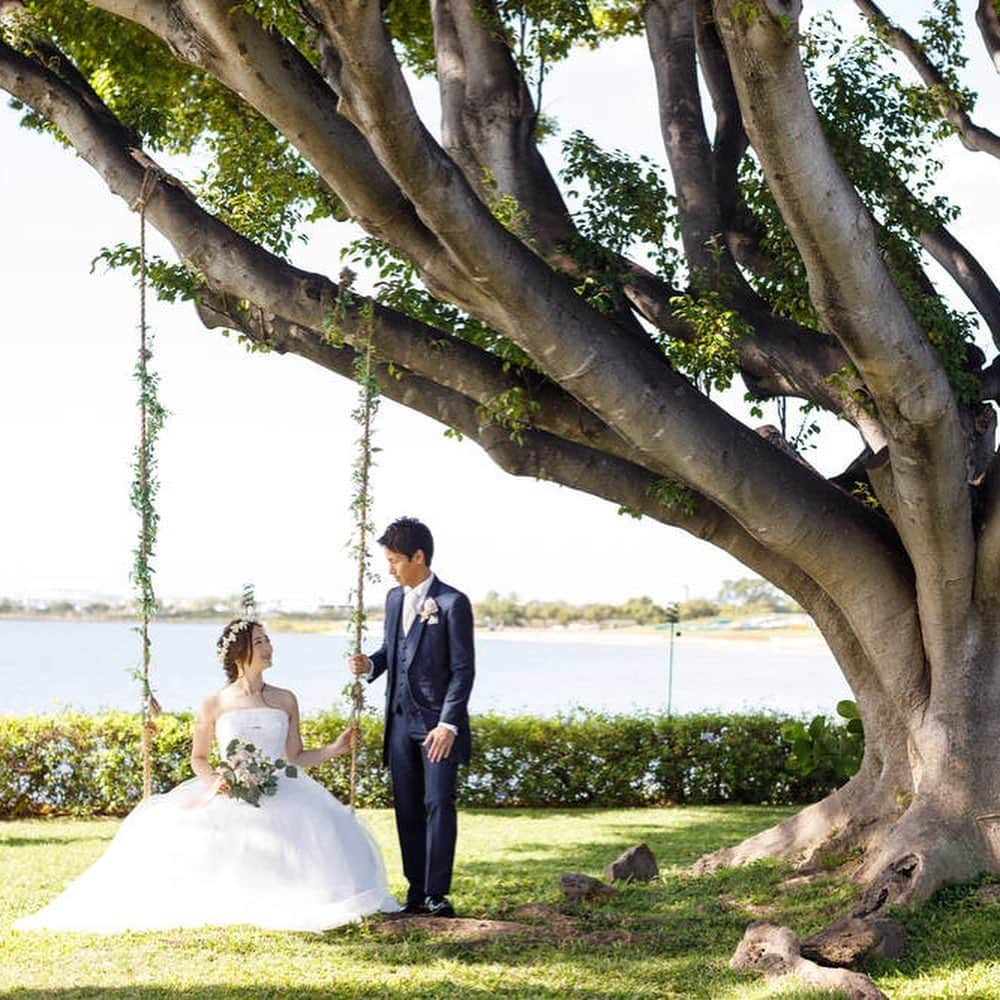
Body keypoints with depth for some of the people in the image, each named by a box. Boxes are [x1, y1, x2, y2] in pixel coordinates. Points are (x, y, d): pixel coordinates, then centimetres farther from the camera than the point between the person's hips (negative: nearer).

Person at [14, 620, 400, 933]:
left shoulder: (285, 701, 11)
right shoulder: (215, 704, 4)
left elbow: (296, 757, 13)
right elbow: (198, 759, 12)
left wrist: (336, 748, 0)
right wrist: (213, 781, -8)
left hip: (278, 794, 1)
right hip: (228, 797, -1)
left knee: (308, 830, -29)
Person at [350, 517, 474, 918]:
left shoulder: (453, 603, -10)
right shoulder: (394, 598, 12)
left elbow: (463, 669, -12)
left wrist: (448, 724, -19)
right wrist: (370, 664, -2)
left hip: (437, 723, -6)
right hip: (400, 720, 7)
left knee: (439, 804, -8)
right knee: (407, 809, 7)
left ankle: (437, 893, -5)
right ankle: (416, 892, 12)